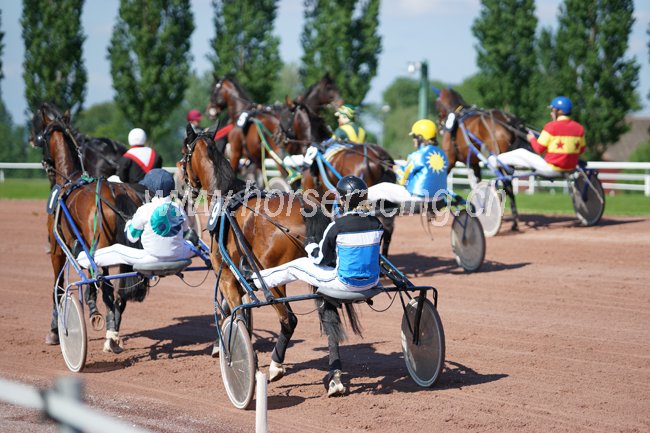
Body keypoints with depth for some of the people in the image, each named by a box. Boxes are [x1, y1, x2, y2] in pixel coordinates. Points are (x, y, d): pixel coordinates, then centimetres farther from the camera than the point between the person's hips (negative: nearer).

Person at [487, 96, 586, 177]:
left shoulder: (551, 126, -14)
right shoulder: (579, 128, 3)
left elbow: (540, 149, -10)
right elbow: (581, 150, 11)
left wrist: (532, 139, 10)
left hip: (552, 169, -6)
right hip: (571, 169, 6)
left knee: (521, 153, 13)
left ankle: (497, 161, 34)